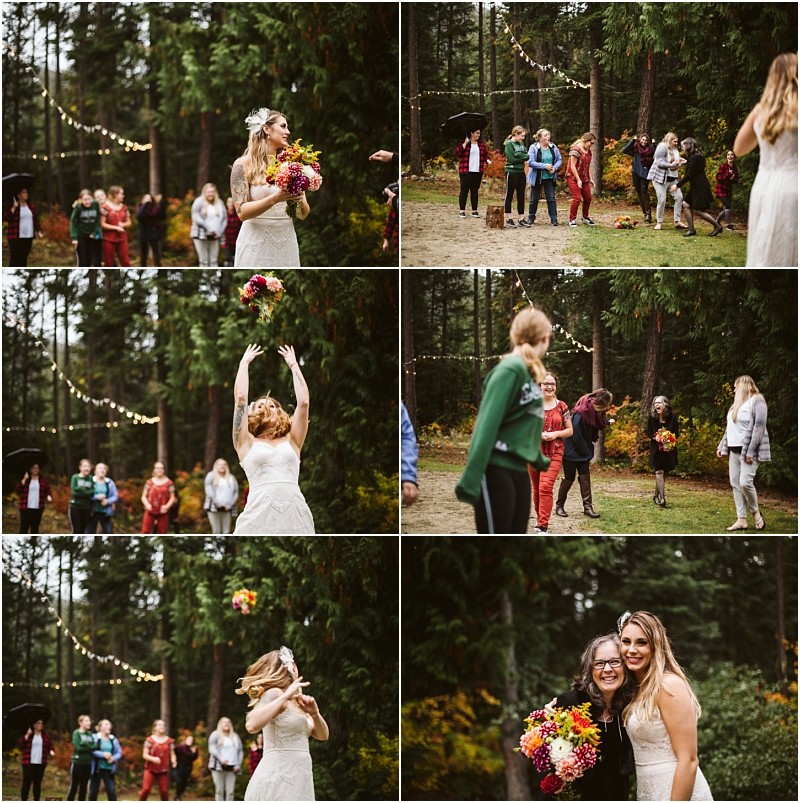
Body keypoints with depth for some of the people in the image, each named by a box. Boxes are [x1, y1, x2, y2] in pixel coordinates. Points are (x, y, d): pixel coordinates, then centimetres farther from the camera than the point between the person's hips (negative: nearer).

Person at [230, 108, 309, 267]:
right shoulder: (244, 164, -4)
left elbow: (303, 214, 8)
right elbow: (242, 212, -12)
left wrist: (299, 200, -14)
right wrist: (275, 198, -24)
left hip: (286, 244, 4)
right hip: (257, 244, -4)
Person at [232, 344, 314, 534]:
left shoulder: (291, 441, 19)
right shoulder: (247, 443, 15)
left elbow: (303, 402, 11)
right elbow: (240, 398, 7)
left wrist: (293, 365, 22)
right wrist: (244, 363, 19)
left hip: (294, 513, 2)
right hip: (259, 513, -2)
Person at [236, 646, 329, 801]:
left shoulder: (294, 702, 19)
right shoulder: (274, 693, -6)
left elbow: (323, 735, 24)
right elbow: (252, 725, -25)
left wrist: (314, 713, 4)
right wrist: (284, 697, -21)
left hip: (295, 781, 9)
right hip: (277, 780, -9)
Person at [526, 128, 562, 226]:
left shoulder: (553, 147, 1)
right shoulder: (533, 148, -11)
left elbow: (559, 159, 7)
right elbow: (530, 162, -18)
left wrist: (555, 167, -13)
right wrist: (544, 166, -23)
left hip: (550, 177, 2)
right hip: (537, 177, -2)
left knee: (551, 198, -1)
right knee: (534, 199, 9)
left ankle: (554, 219, 3)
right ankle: (531, 218, 25)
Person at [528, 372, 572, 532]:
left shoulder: (561, 406, 4)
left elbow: (569, 430, 8)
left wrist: (555, 434, -11)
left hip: (554, 453, -2)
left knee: (545, 487, -15)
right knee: (536, 488, 10)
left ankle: (543, 526, -17)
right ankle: (540, 518, 31)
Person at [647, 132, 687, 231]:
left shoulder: (674, 149, 13)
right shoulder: (662, 147, -12)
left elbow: (676, 163, 15)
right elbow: (659, 163, -21)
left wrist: (681, 162, -6)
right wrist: (671, 165, -30)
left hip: (672, 178, 8)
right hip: (661, 178, -8)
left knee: (679, 197, -3)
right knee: (662, 200, -9)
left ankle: (677, 222, 2)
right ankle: (659, 223, 2)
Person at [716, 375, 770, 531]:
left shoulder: (757, 401, -9)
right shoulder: (738, 403, 18)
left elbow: (759, 427, -17)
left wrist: (751, 451, -22)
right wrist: (721, 446, 18)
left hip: (749, 450, -9)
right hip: (734, 449, 9)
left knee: (745, 482, -17)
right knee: (735, 483, 3)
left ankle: (755, 512, 4)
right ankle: (741, 520, 4)